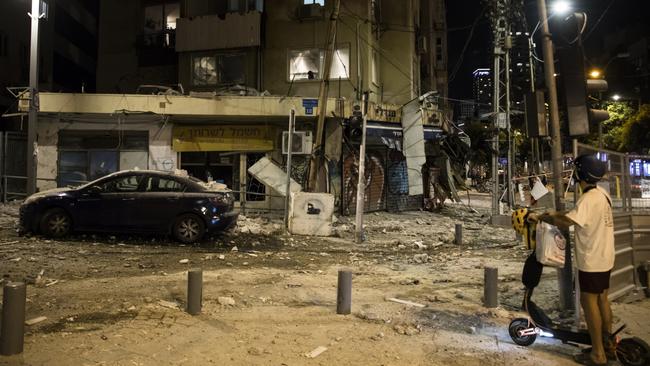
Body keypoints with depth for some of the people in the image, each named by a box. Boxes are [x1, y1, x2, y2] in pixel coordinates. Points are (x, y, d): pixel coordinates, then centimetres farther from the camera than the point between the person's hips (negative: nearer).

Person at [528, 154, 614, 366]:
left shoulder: (589, 198, -24)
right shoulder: (602, 193, 6)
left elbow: (567, 222, -33)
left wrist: (540, 217, -21)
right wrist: (556, 214, 8)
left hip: (592, 261, -9)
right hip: (604, 257, 9)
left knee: (589, 301, -1)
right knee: (602, 300, 17)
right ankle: (608, 346, 29)